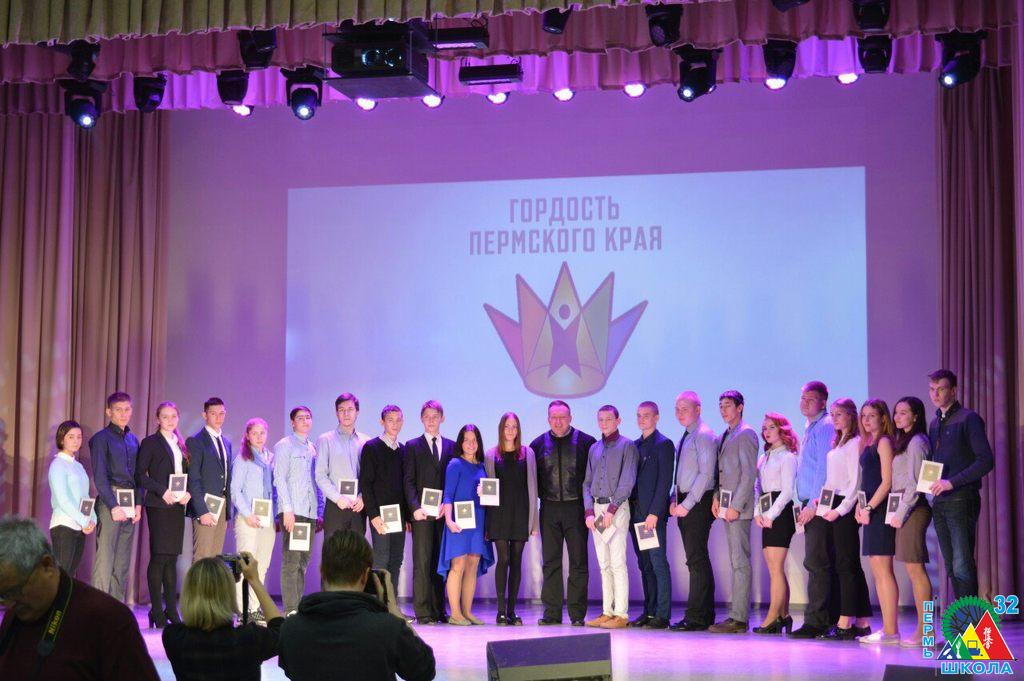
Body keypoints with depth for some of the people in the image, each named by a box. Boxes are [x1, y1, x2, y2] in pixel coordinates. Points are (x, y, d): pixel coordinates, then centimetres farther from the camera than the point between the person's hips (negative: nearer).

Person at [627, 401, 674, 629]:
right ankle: (649, 612, 14)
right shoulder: (635, 445, 17)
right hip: (636, 512, 7)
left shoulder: (663, 444, -5)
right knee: (645, 565, 9)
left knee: (658, 563, -6)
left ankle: (662, 615, -4)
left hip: (654, 514, -7)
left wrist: (654, 513, -17)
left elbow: (664, 482, -11)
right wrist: (631, 511, 8)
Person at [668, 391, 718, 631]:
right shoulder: (684, 438, 18)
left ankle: (696, 618, -8)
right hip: (684, 503, 9)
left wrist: (687, 504, -17)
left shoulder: (703, 435, -10)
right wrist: (674, 500, 9)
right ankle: (705, 615, 16)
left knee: (697, 560, -9)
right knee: (698, 560, 11)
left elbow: (706, 474, -17)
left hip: (698, 503, -9)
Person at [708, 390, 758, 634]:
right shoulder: (725, 436, 18)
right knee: (736, 563, 12)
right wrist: (716, 498, 10)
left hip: (739, 508, -9)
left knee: (741, 563, -8)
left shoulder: (746, 434, -9)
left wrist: (736, 506, -19)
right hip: (728, 507, 9)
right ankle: (737, 615, 16)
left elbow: (749, 474, -16)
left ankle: (739, 618, -7)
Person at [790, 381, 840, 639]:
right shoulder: (810, 428, 20)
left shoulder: (825, 427, -10)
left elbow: (824, 468, -17)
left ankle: (815, 622, -11)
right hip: (810, 505, 10)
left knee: (816, 563, -11)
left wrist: (812, 505, -18)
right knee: (823, 564, 11)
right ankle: (830, 619, 15)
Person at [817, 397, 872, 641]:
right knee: (851, 565, 9)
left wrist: (840, 509, -17)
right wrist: (823, 499, 8)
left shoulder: (855, 443, -8)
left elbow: (856, 482, -14)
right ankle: (862, 622, 12)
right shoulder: (837, 444, 18)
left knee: (846, 564, -8)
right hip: (833, 506, 9)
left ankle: (845, 623, -8)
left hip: (846, 506, -9)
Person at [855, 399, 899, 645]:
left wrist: (869, 508, -15)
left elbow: (887, 481, -14)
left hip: (881, 509, -9)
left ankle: (891, 631, -8)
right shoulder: (868, 444, 18)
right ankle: (887, 629, 11)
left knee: (883, 569, -9)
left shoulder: (884, 442, -8)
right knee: (877, 572, 8)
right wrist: (860, 507, 7)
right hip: (871, 510, 9)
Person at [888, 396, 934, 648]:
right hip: (904, 509, 9)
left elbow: (914, 483, -14)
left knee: (915, 568, -9)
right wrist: (899, 512, 12)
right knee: (914, 570, 7)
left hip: (912, 509, -9)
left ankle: (924, 631, -8)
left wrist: (901, 513, -14)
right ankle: (922, 630, 7)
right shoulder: (904, 441, 20)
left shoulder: (916, 441, -9)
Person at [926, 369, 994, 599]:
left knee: (963, 566, -11)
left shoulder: (968, 419, -6)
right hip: (940, 501, 8)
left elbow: (986, 461, -14)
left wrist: (952, 482, -18)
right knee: (952, 567, 9)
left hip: (961, 500, -8)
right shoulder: (935, 423, 17)